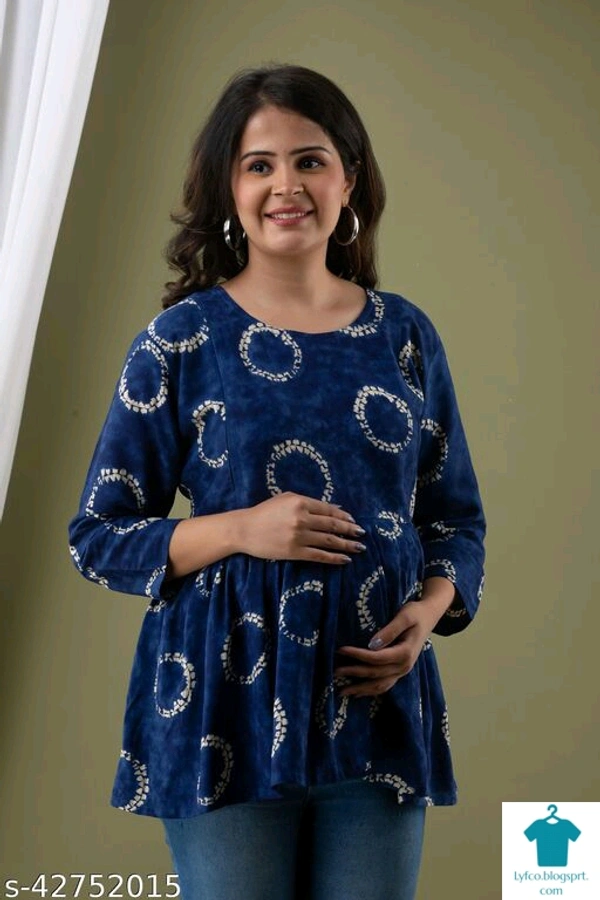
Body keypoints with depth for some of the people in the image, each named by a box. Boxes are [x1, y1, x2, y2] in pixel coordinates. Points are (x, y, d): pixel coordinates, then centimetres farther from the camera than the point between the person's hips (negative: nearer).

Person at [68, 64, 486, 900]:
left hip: (377, 698, 3)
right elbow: (99, 536, -1)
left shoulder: (405, 335, 6)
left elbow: (458, 518, 12)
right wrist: (239, 530, -17)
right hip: (226, 705, -2)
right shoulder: (181, 338, -2)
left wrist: (429, 609, -8)